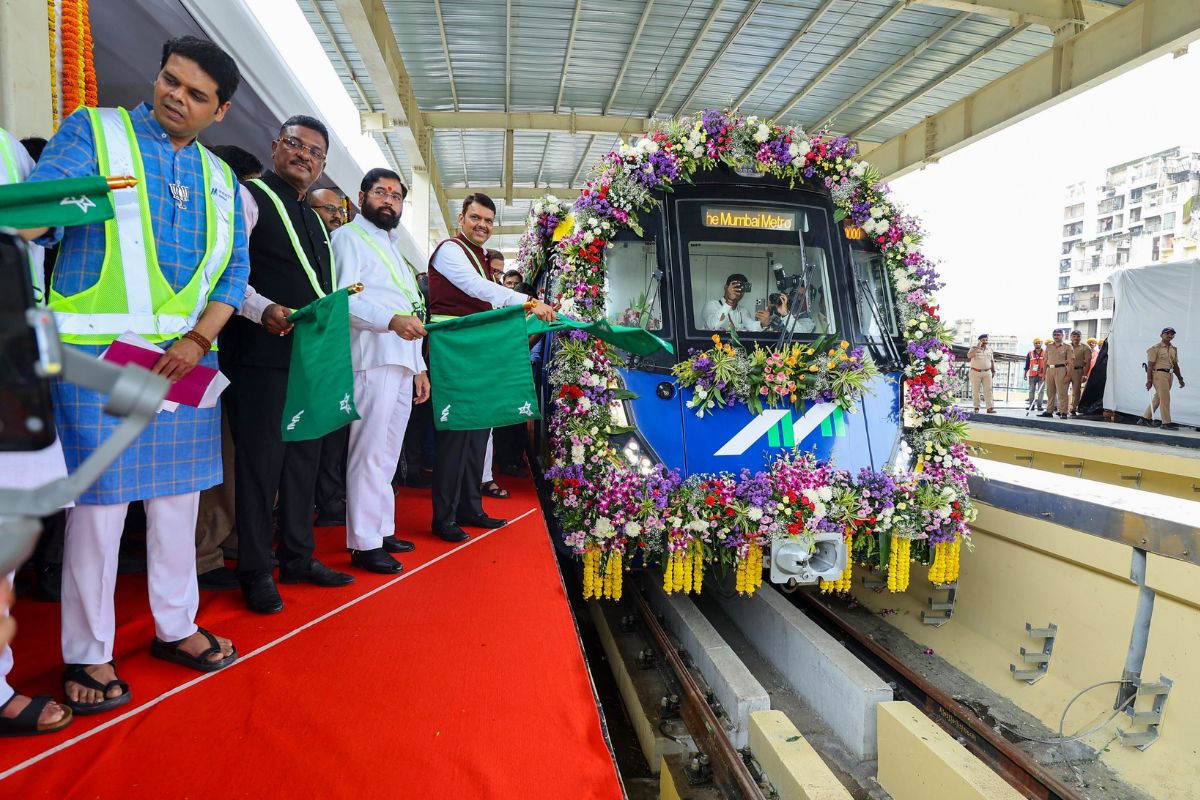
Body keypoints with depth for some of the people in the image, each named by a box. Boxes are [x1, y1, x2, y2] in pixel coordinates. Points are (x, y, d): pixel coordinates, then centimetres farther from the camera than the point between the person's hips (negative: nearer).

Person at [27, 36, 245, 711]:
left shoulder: (220, 178, 15)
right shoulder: (94, 131, 5)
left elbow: (234, 272, 9)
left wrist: (198, 339, -6)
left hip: (185, 358, 4)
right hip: (99, 353, -4)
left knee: (179, 495, 12)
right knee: (100, 501, 0)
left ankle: (176, 625, 28)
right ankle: (88, 652, 17)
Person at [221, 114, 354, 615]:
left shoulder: (314, 220, 21)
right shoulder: (250, 198, -1)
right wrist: (262, 309, -25)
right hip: (263, 354, -8)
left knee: (304, 459, 12)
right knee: (261, 460, -2)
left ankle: (298, 557, 25)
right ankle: (255, 572, 11)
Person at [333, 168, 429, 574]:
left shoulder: (393, 248, 27)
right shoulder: (349, 238, 1)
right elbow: (344, 298, -15)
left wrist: (419, 367, 20)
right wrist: (391, 321, -30)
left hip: (403, 366, 8)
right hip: (372, 361, -8)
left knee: (387, 455, 11)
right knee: (370, 453, -8)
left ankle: (381, 529, 19)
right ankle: (364, 543, -3)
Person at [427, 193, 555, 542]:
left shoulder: (478, 257, 23)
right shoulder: (450, 249, -5)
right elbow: (477, 287, -23)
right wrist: (528, 302, -30)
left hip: (477, 352, 9)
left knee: (478, 428, 10)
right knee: (456, 430, -10)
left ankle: (469, 507, 19)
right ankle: (444, 517, -2)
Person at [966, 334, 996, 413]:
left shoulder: (990, 349, 12)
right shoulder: (974, 348, -1)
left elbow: (992, 361, 18)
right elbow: (969, 356, -21)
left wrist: (994, 371, 12)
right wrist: (977, 347, -22)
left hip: (987, 372, 3)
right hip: (975, 372, -3)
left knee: (988, 390, -4)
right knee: (975, 390, 1)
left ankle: (990, 408, -7)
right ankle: (976, 407, 8)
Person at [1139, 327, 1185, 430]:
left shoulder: (1174, 349, 16)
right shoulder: (1155, 348, -7)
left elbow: (1175, 365, 21)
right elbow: (1150, 365, -10)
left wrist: (1180, 378, 15)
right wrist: (1149, 380, -14)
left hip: (1168, 375, 8)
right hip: (1158, 374, -8)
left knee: (1158, 398, 10)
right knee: (1165, 398, -9)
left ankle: (1145, 418, 18)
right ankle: (1166, 423, -4)